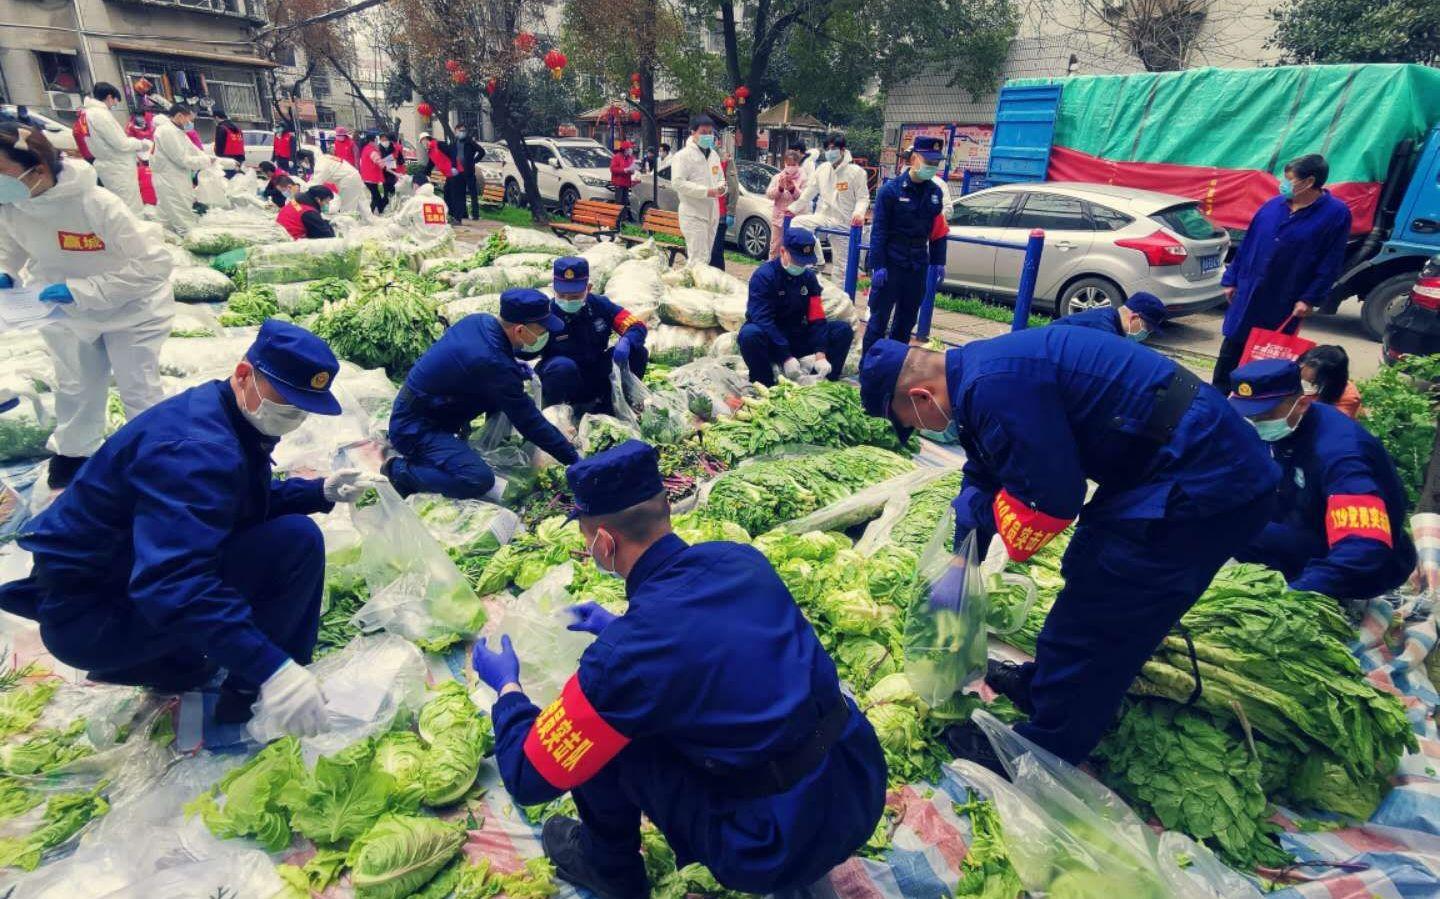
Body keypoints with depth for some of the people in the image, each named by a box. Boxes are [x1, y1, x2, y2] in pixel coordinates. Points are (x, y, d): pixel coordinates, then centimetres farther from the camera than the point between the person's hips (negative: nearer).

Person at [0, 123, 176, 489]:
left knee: (138, 387, 6)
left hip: (130, 309, -5)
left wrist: (81, 289, -33)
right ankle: (73, 449, 41)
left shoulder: (97, 205, -33)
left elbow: (155, 264, -33)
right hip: (68, 311, 5)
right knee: (75, 384, 20)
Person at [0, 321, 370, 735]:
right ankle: (248, 687, -4)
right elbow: (172, 582, -41)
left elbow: (251, 504, 16)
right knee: (296, 541, -24)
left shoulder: (226, 419, 2)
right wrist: (271, 668, -47)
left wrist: (320, 492, -2)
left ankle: (175, 660, 18)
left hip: (139, 577, 10)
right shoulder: (197, 448, -30)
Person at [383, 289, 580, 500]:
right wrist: (575, 460, -15)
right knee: (478, 480, -26)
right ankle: (401, 469, -6)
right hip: (413, 429, -9)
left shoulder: (480, 320, -6)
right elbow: (529, 421, -23)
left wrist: (514, 366, -3)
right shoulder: (493, 364, -29)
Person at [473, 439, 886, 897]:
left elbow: (529, 779, -6)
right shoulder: (743, 560, -4)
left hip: (782, 856, -6)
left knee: (601, 733, 0)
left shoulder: (622, 655, -22)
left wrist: (507, 686, 11)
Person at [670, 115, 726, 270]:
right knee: (699, 258, -13)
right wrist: (706, 191, -22)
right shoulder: (684, 155, -7)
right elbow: (677, 182, -17)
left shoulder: (714, 154, 16)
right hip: (693, 213, -8)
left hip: (712, 213, 8)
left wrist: (721, 188, 0)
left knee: (706, 257, 12)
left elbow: (720, 178, 26)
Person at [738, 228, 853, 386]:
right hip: (770, 340, -5)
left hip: (798, 339, 5)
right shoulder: (764, 275, -15)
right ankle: (766, 385, -22)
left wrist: (820, 354, -20)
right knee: (750, 334, -39)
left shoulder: (809, 277, 2)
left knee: (844, 330, -9)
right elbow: (763, 320, -25)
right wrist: (786, 357, -31)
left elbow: (817, 318, -4)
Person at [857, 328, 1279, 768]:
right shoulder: (978, 370, 7)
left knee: (1089, 619, 0)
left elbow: (1051, 493, -23)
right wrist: (958, 566, 18)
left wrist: (1004, 546, -2)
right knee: (1087, 582, 23)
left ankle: (1041, 754, 19)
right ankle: (1044, 684, 43)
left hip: (1203, 485, -10)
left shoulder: (995, 386, -26)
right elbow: (982, 480, 16)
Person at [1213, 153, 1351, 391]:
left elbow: (1331, 263, -7)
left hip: (1285, 303, -3)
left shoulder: (1336, 213, -6)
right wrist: (1231, 280, 8)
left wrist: (1310, 299, -13)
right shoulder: (1273, 205, 6)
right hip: (1247, 294, 4)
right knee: (1231, 349, 7)